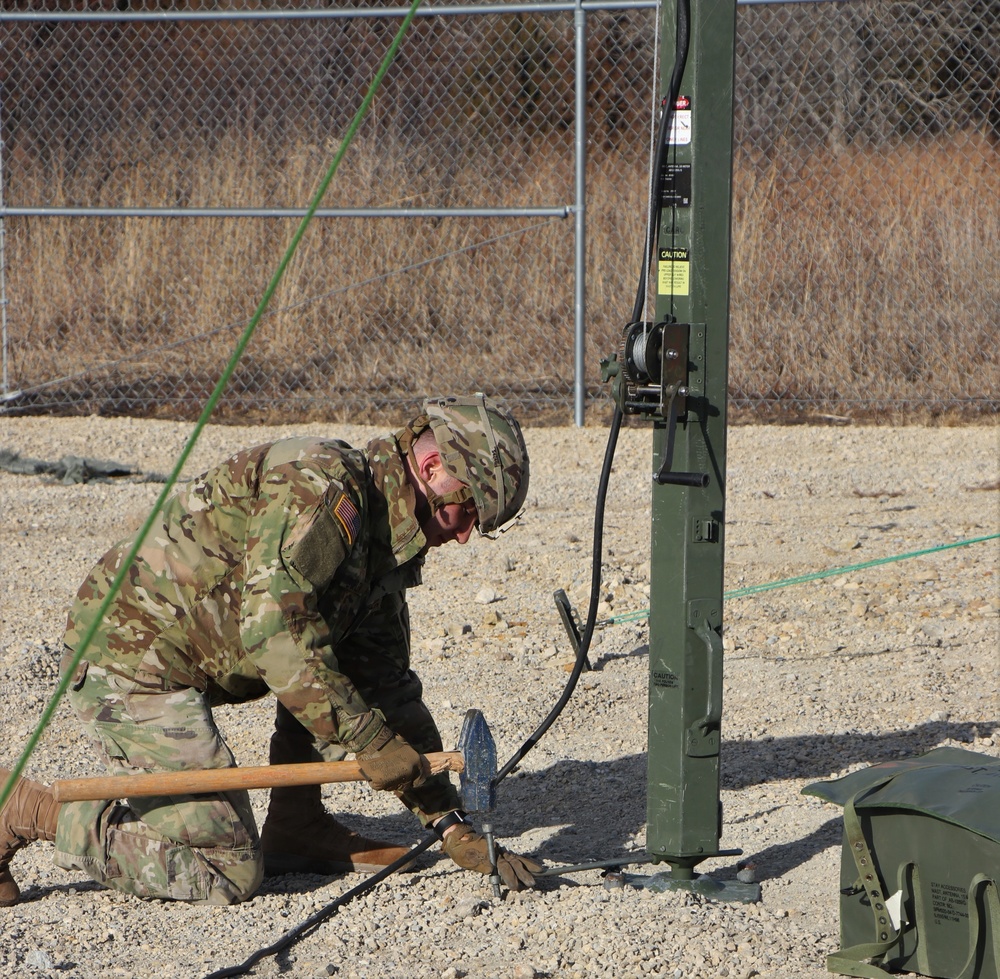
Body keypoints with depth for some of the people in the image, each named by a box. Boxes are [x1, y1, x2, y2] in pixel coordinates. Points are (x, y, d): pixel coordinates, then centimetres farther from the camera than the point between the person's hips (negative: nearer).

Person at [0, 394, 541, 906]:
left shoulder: (380, 541, 12)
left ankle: (297, 827, 9)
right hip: (131, 660, -10)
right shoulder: (320, 490, -18)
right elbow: (271, 631, -27)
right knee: (229, 875, -11)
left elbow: (388, 687, 14)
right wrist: (368, 739, -24)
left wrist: (453, 826, 8)